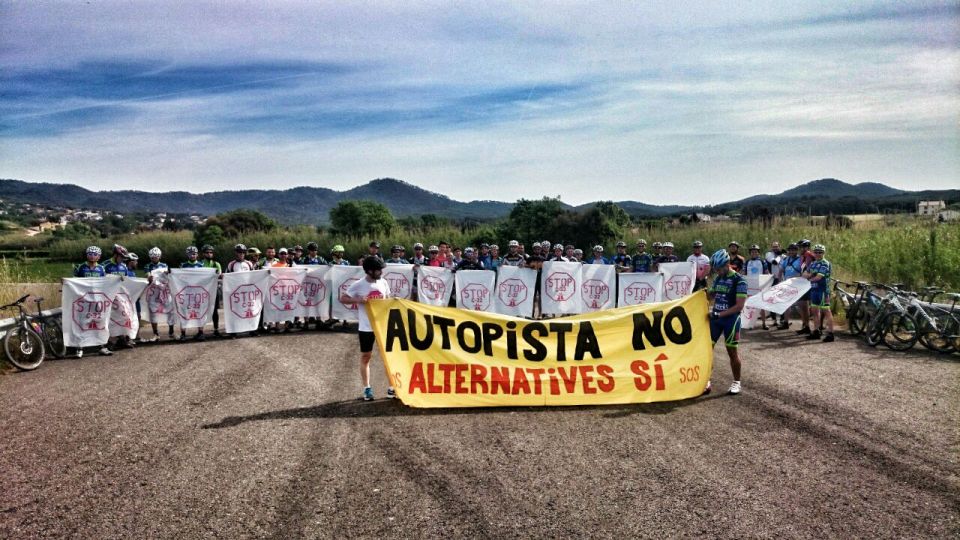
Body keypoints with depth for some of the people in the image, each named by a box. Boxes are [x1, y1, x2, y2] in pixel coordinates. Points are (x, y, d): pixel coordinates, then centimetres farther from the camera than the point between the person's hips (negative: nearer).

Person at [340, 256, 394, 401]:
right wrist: (358, 299, -22)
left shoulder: (383, 282, 3)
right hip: (366, 328, -3)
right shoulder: (358, 285, -10)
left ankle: (392, 388, 13)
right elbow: (343, 298, -8)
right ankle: (367, 389, 17)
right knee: (365, 357, 7)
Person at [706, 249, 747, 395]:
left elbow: (739, 306, -18)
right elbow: (711, 295, 17)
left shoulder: (739, 281, -14)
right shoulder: (717, 278, 6)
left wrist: (720, 314, -23)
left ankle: (736, 382, 19)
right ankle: (706, 381, 7)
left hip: (731, 319, -6)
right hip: (715, 317, 6)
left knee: (732, 351, 3)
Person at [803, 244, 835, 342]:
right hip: (814, 289, 8)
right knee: (815, 310, 12)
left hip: (823, 290, -8)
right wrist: (809, 274, -10)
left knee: (826, 311, -8)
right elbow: (804, 274, 12)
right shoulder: (813, 263, 15)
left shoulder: (825, 264, -10)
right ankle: (816, 332, 20)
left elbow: (818, 277, -18)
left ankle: (830, 333, -8)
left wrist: (809, 278, -1)